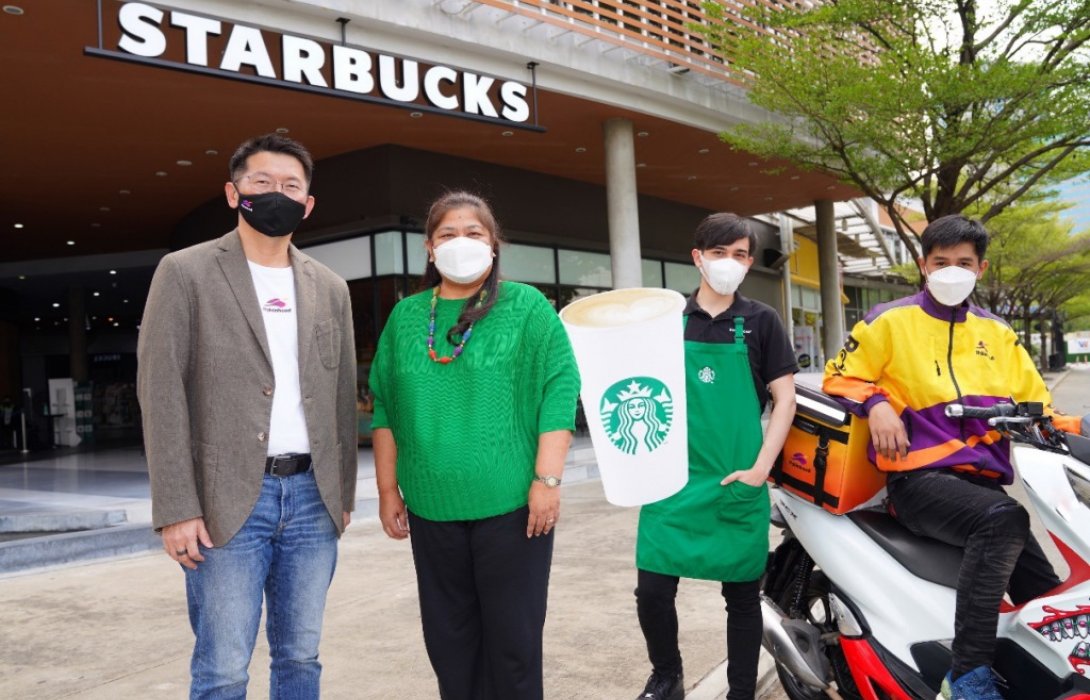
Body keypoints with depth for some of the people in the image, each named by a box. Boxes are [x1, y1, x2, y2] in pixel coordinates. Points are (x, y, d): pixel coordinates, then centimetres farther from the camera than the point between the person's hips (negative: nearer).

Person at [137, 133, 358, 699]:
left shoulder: (330, 288, 12)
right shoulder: (185, 272, -1)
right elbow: (161, 393, -7)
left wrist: (344, 493, 11)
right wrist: (177, 508, -12)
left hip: (312, 496, 4)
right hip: (228, 500, -4)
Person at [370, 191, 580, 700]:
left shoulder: (526, 307, -1)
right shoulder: (405, 317, 9)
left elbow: (559, 391, -7)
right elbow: (385, 407, 11)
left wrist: (547, 479, -13)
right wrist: (388, 489, 9)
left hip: (510, 504, -3)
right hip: (431, 508, 4)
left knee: (512, 636, 7)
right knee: (448, 637, 14)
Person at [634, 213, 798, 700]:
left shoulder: (761, 321, 4)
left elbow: (784, 400, 1)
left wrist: (759, 470, -9)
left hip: (738, 484, -1)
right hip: (674, 478, 1)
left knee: (742, 594, 8)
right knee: (652, 590, -1)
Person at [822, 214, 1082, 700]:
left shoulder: (997, 334, 21)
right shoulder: (890, 320, 6)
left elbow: (1038, 405, 22)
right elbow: (840, 376, 10)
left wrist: (1072, 432, 1)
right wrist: (875, 404, -11)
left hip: (987, 482, 6)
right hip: (921, 477, -6)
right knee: (1003, 519, -36)